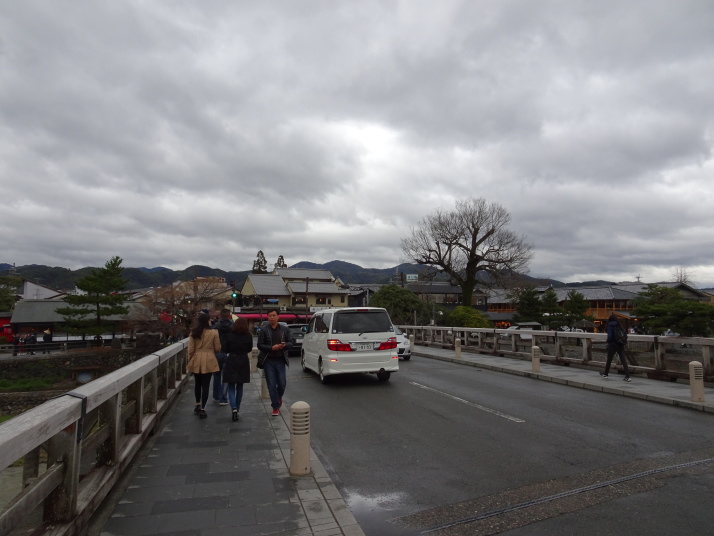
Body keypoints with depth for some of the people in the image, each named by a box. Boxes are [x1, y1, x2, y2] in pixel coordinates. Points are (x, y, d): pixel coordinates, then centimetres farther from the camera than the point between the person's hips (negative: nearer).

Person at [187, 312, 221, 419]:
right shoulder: (213, 333, -9)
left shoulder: (194, 333, -2)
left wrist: (190, 360, 13)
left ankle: (198, 405, 33)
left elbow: (190, 349, 0)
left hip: (196, 361, 3)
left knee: (197, 383, 20)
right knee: (205, 385, 2)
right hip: (208, 361, -3)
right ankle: (202, 409, 3)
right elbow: (218, 348, -3)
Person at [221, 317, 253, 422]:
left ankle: (234, 409, -15)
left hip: (231, 362, -2)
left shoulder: (229, 335, -10)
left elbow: (224, 349, -5)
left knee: (231, 387, 4)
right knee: (239, 387, 15)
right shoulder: (248, 336, -6)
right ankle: (237, 409, 22)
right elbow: (249, 349, 6)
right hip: (243, 362, 2)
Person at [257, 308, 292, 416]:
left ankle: (278, 397, 36)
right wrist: (272, 348, -18)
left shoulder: (285, 329, 5)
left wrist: (284, 345, -15)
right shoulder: (263, 329, -1)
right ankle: (276, 407, 12)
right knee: (271, 385, 0)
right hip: (268, 361, -1)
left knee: (282, 384, 3)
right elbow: (260, 345, -3)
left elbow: (290, 343, 8)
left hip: (280, 360, 1)